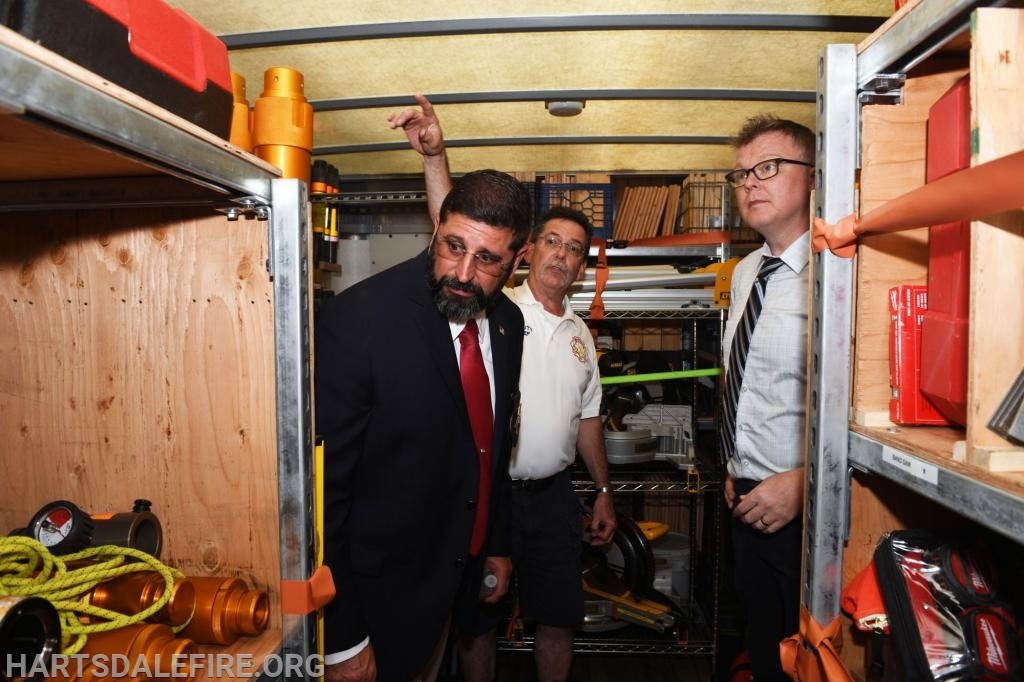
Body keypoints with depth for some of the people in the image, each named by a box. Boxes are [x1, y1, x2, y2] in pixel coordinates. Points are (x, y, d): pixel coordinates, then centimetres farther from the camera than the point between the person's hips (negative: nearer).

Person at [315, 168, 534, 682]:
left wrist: (497, 542, 16)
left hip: (458, 573, 6)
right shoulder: (356, 320, -25)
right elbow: (321, 487, -23)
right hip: (379, 587, -6)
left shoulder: (507, 322, -3)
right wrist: (341, 640, -18)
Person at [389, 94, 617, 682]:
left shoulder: (580, 335, 10)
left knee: (559, 617, 16)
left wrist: (604, 491, 14)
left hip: (554, 494, 5)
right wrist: (435, 155, -34)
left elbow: (588, 418, 15)